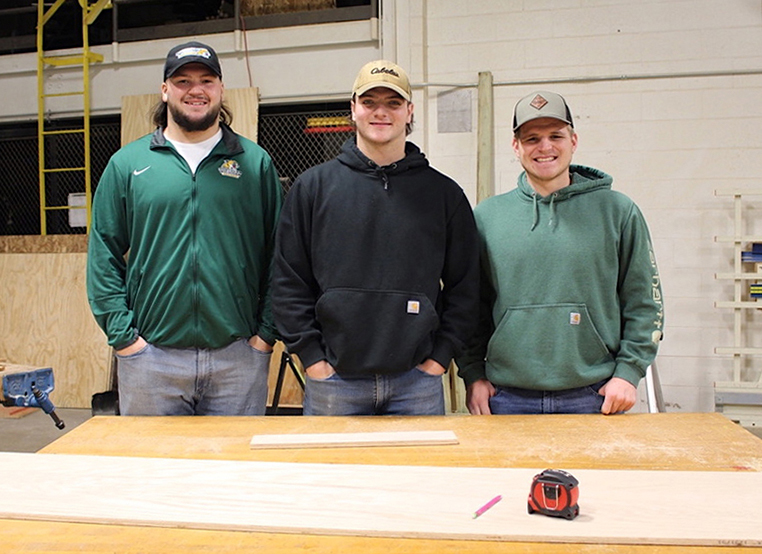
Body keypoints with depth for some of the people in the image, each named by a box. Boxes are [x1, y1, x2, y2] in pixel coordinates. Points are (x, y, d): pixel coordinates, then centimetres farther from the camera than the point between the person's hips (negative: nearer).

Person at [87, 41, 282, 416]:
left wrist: (267, 331, -3)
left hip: (238, 357, 0)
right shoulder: (127, 164, 6)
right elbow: (104, 255, 4)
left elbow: (279, 254, 4)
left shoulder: (255, 163, 5)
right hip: (150, 357, 1)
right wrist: (121, 333, -5)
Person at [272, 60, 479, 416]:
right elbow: (289, 283, 2)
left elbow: (464, 287, 6)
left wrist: (440, 356, -1)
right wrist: (311, 356, -5)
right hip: (332, 380, 0)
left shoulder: (444, 193, 5)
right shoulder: (313, 187, 4)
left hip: (418, 381, 1)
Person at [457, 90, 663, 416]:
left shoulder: (618, 211, 3)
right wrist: (473, 374, 2)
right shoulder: (485, 216, 5)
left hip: (594, 398, 0)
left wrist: (628, 372, -4)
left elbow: (644, 302, 5)